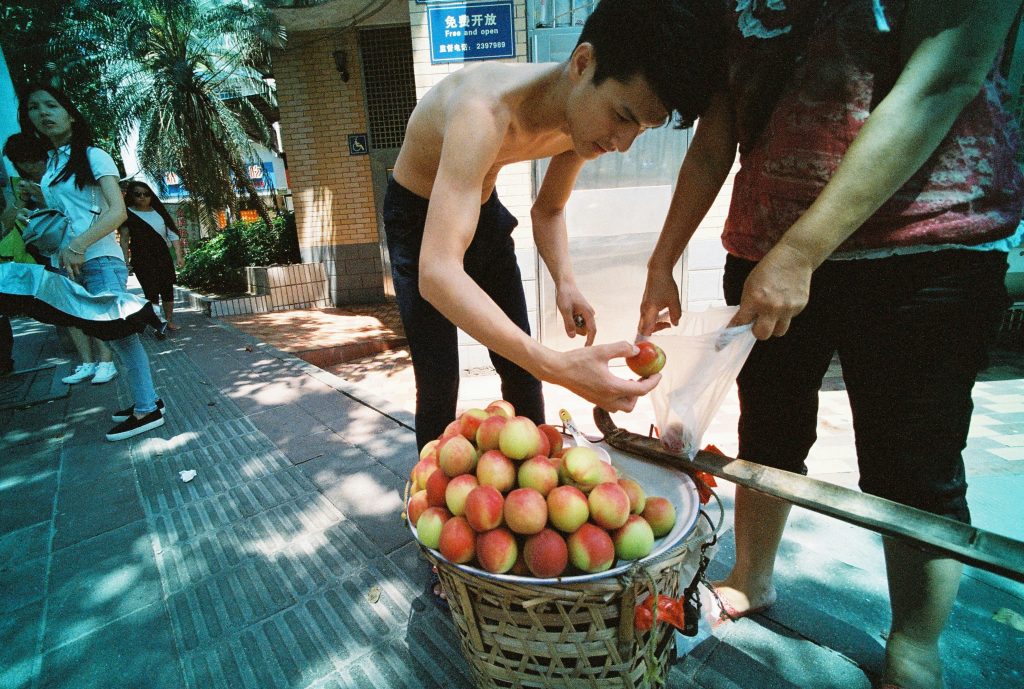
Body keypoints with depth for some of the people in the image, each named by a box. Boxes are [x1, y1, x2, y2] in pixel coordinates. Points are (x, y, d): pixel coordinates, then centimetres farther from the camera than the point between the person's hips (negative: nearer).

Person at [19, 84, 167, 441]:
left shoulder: (93, 156, -1)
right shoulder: (48, 165, 18)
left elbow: (118, 212, -14)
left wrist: (77, 245, -24)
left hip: (99, 261, -6)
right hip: (70, 264, 6)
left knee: (119, 332, -10)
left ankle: (147, 410, -6)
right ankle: (147, 400, 11)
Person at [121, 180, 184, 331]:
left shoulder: (158, 211, 7)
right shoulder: (128, 213, 0)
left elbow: (173, 233, 5)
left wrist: (179, 255, -2)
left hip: (163, 257, 3)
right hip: (142, 260, -3)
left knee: (167, 289, 4)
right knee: (151, 291, -6)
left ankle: (169, 321, 15)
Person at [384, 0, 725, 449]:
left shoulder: (586, 119, -14)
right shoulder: (487, 110, -38)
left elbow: (547, 210, 3)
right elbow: (437, 273, -46)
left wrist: (565, 281, -16)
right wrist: (556, 367, -55)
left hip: (483, 208, 6)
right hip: (417, 216, -5)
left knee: (521, 370, 6)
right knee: (438, 387, -9)